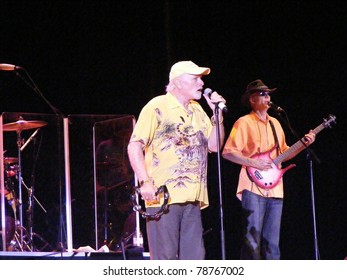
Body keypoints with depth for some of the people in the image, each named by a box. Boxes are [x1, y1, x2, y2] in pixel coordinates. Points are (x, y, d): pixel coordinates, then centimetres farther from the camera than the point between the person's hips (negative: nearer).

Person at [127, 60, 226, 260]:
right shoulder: (157, 107, -3)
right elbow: (135, 146, -7)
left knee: (194, 257, 6)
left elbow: (214, 145, 17)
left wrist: (218, 114, 5)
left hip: (192, 198, 7)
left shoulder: (197, 110, 18)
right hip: (163, 196, -7)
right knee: (165, 258, -6)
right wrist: (145, 182, -18)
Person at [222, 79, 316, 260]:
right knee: (253, 239, -11)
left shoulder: (275, 123, 20)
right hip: (253, 187, -7)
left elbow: (283, 153, 24)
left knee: (272, 242, 7)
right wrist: (253, 162, -17)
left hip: (274, 189, 7)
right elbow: (227, 152, -9)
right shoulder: (244, 122, -2)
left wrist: (303, 145, 11)